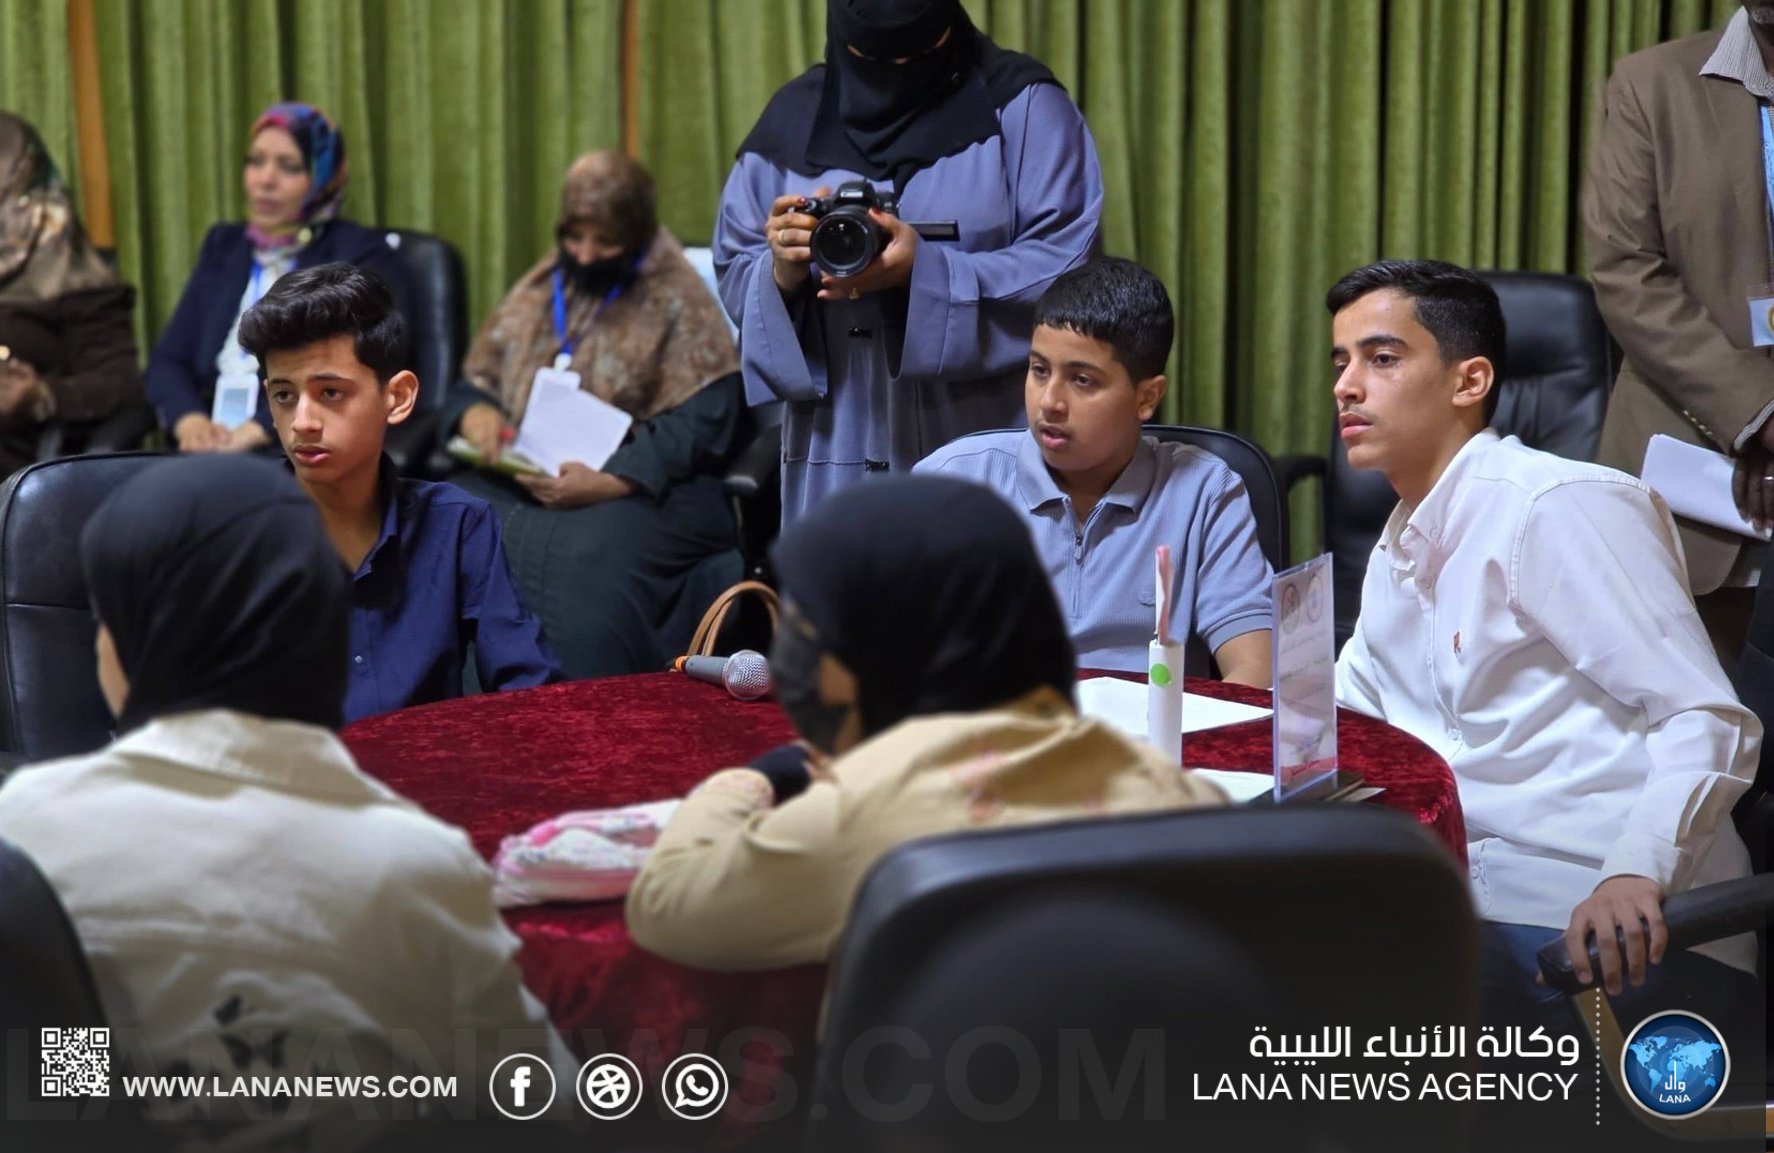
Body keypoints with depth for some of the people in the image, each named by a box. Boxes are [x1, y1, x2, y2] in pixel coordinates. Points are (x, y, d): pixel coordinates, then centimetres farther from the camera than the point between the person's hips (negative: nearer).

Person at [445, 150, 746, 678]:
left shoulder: (679, 302, 2)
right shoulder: (537, 291, 19)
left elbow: (698, 424, -8)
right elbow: (475, 380, 22)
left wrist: (609, 482, -24)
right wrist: (474, 412, -5)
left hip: (645, 491, -5)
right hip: (520, 483, 5)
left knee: (587, 556, -38)